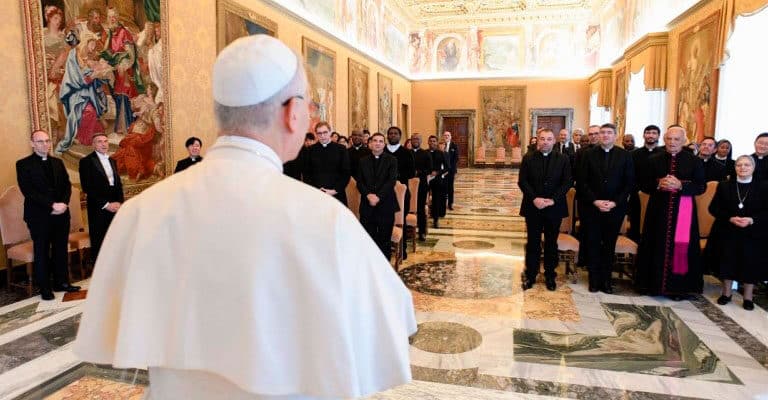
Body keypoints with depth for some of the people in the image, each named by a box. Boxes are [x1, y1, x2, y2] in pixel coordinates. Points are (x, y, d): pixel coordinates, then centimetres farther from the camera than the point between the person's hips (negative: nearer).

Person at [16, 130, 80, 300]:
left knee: (61, 250, 10)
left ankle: (62, 282, 20)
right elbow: (28, 191, -12)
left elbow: (67, 185, 9)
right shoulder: (23, 164, -4)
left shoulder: (58, 162, 13)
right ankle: (45, 288, 14)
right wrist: (51, 205, -18)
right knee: (42, 252, 5)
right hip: (39, 216, -4)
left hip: (61, 214, 5)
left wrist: (63, 203, -9)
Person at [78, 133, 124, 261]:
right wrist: (106, 204, -13)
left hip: (115, 207, 5)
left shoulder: (112, 161, 17)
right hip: (98, 209, -5)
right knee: (99, 244, 2)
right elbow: (87, 187, -10)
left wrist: (120, 202, 0)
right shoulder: (86, 161, -3)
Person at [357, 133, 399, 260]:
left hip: (386, 204, -2)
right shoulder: (363, 161, 13)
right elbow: (359, 182, 6)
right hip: (367, 205, 2)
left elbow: (392, 181, -7)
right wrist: (368, 195, -12)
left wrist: (378, 197, -16)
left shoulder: (391, 160, 4)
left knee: (385, 239, 3)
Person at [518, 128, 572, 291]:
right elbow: (522, 182, -4)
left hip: (555, 207, 0)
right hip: (533, 207, 0)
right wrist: (534, 198, -16)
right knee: (533, 243, 7)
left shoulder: (563, 159, 1)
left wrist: (553, 200, -14)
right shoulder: (528, 158, 1)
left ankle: (550, 275, 23)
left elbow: (567, 182, -4)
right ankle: (530, 275, 17)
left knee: (551, 243, 11)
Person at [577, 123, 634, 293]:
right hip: (592, 207, 0)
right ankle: (594, 279, 16)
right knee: (592, 244, 5)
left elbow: (629, 183, 0)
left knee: (609, 245, 8)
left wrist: (614, 203, -10)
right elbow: (582, 182, -1)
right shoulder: (589, 154, 1)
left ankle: (606, 279, 19)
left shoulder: (625, 155, 2)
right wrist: (595, 201, -11)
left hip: (615, 208, 0)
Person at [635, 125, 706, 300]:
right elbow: (644, 185, 5)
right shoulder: (654, 160, 5)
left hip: (683, 210, -1)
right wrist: (658, 184, -14)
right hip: (659, 209, 1)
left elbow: (701, 187, -1)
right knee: (657, 245, 5)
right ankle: (653, 283, 16)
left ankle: (678, 286, 11)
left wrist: (680, 185, -17)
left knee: (681, 246, 0)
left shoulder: (694, 161, 1)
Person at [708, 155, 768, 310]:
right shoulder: (724, 186, 5)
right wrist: (730, 218, -14)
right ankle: (726, 293, 19)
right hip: (728, 232, 1)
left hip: (753, 234, -1)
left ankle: (748, 297, 15)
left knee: (750, 264, 2)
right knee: (727, 262, 5)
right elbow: (713, 208, 1)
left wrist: (752, 220, -17)